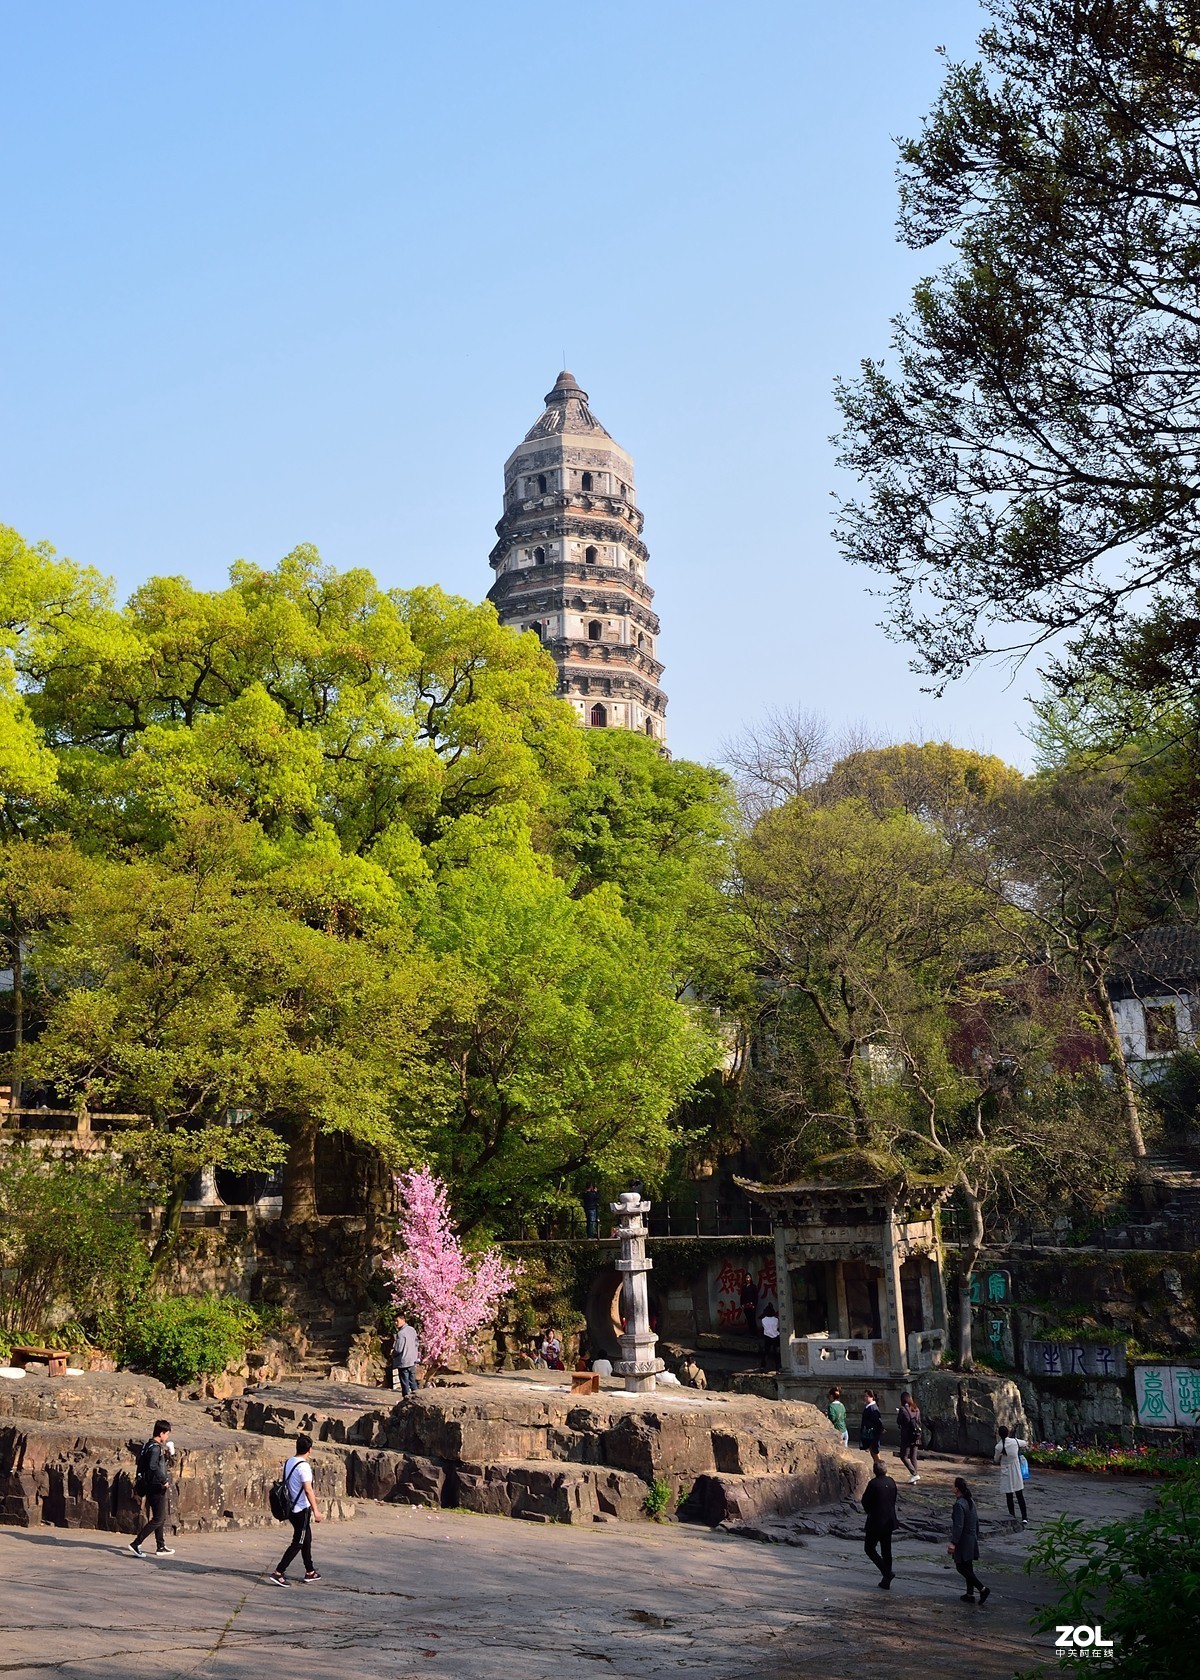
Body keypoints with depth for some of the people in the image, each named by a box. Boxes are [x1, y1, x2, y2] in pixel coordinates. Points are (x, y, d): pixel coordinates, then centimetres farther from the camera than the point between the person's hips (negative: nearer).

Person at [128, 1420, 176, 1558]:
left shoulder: (148, 1445, 12)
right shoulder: (155, 1447, -18)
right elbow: (153, 1466, -31)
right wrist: (163, 1480, -25)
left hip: (151, 1487, 10)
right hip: (156, 1487, -10)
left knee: (161, 1518, 17)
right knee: (158, 1519, -6)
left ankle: (161, 1547, 24)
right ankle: (135, 1543, -7)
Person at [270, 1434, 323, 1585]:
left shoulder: (289, 1462, 5)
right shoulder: (303, 1466, -21)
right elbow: (308, 1490, -24)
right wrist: (315, 1510, -21)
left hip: (292, 1507, 9)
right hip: (302, 1509, -9)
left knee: (307, 1540, 19)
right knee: (298, 1543, -2)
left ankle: (310, 1572, 28)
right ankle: (278, 1572, -5)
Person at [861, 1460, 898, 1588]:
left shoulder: (873, 1483, -19)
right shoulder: (891, 1482, 0)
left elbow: (865, 1501, -11)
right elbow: (893, 1500, 10)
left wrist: (869, 1511, 9)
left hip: (875, 1521, -7)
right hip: (889, 1521, 7)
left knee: (869, 1548, 6)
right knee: (886, 1550, 16)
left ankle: (887, 1572, -9)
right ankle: (886, 1581, 19)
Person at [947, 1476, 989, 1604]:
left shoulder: (959, 1504, -22)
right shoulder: (971, 1501, 6)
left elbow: (959, 1526, -25)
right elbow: (976, 1521, 15)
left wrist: (953, 1543, -24)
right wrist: (976, 1537, 24)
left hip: (963, 1541, -9)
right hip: (972, 1540, 9)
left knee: (961, 1568, 0)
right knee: (968, 1568, 16)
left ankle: (983, 1589, -6)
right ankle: (970, 1595, 21)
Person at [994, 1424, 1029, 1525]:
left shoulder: (999, 1446, -16)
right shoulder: (1015, 1441, -9)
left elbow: (996, 1460, 1)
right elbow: (1024, 1443, 15)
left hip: (1006, 1472, -2)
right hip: (1016, 1471, 2)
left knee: (1009, 1495, 9)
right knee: (1020, 1495, 5)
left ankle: (1012, 1515, 14)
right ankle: (1024, 1517, 0)